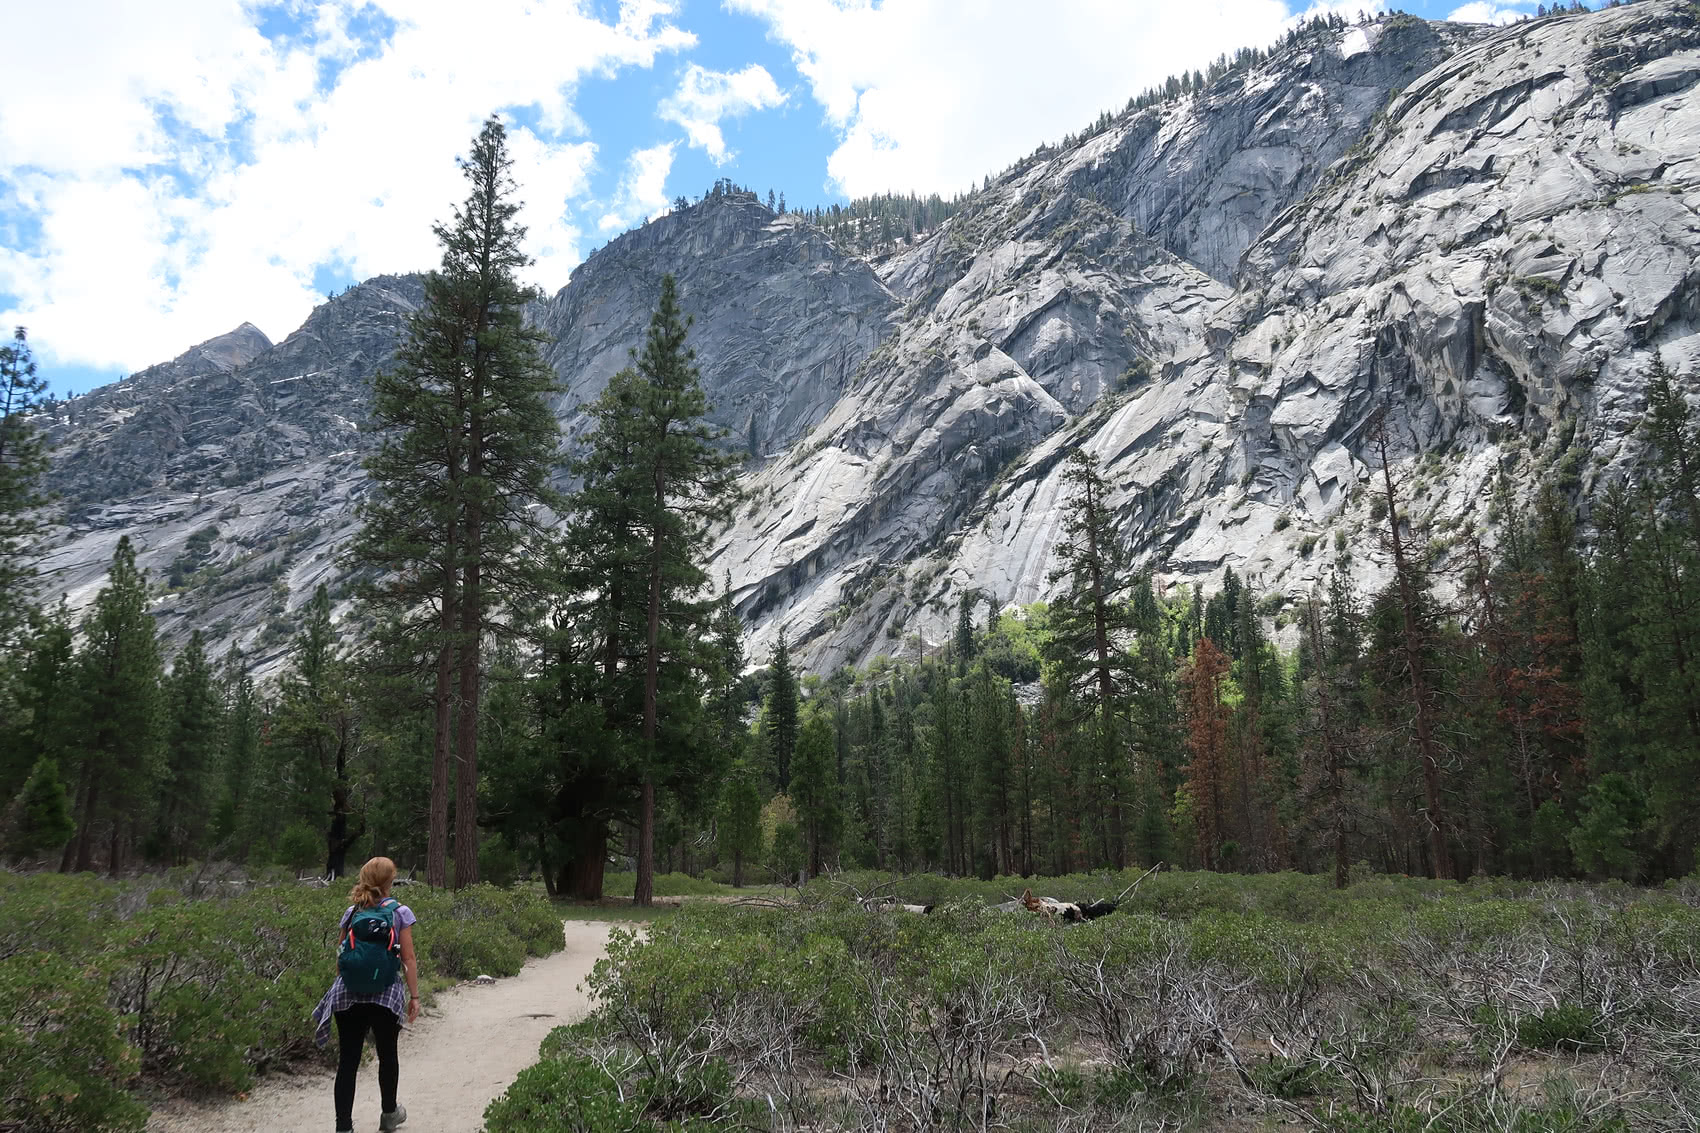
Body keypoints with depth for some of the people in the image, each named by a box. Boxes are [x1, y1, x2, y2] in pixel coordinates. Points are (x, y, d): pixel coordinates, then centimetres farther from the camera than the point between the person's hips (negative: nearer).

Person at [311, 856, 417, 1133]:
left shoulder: (351, 913, 7)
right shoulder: (400, 912, -4)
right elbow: (408, 959, -5)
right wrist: (414, 996, -1)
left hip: (348, 994, 2)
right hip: (385, 995, -2)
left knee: (348, 1061, 5)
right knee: (387, 1055, 17)